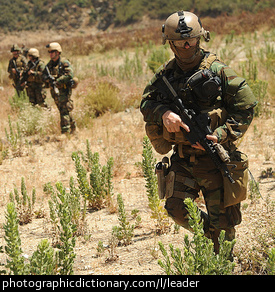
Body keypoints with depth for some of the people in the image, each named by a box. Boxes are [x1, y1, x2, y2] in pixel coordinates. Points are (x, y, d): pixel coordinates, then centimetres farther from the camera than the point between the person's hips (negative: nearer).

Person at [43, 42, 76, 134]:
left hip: (64, 91, -7)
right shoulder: (49, 64, 12)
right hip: (55, 92, 7)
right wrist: (48, 78, -13)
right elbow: (44, 75, 11)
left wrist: (57, 81, -24)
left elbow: (70, 75, -22)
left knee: (64, 112, -13)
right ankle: (73, 128, 28)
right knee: (66, 111, 15)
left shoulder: (64, 63, -10)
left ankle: (65, 132, -14)